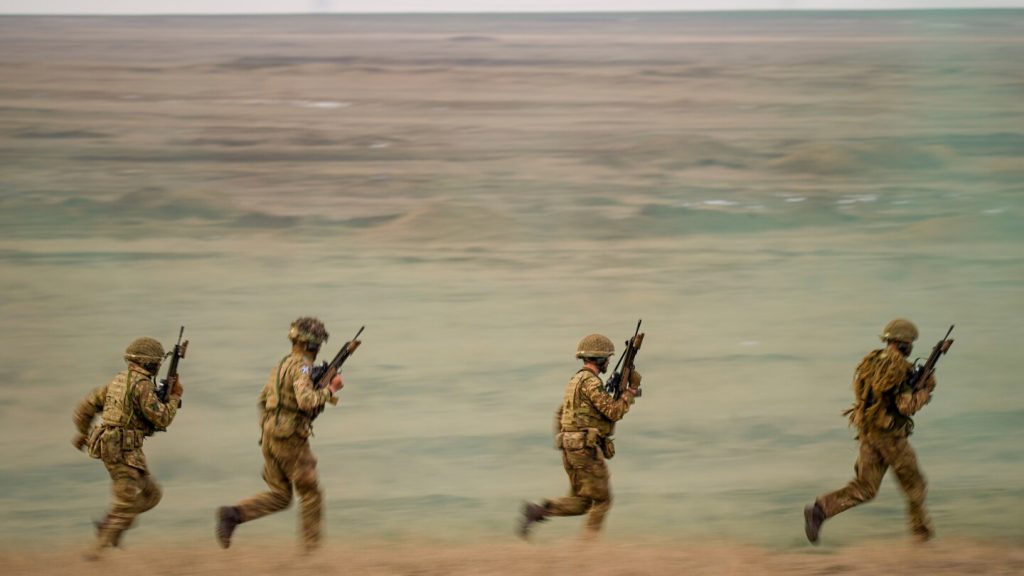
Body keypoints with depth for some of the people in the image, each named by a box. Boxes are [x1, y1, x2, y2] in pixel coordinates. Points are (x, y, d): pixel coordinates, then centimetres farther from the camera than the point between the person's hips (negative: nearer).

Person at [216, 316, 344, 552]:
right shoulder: (301, 366, -13)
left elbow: (263, 398, 23)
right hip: (291, 440, -8)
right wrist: (330, 389, -11)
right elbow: (307, 401, -27)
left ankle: (233, 515, -9)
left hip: (269, 436, 8)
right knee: (310, 494, 8)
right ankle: (312, 548, 11)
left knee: (279, 496, 11)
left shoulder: (281, 365, 15)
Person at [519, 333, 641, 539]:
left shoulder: (575, 381, 17)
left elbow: (560, 414, 23)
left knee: (580, 502, 11)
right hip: (586, 450, -9)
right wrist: (632, 389, -7)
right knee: (602, 499, 2)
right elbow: (614, 411, -17)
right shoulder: (590, 381, -14)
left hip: (570, 449, 9)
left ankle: (537, 511, -6)